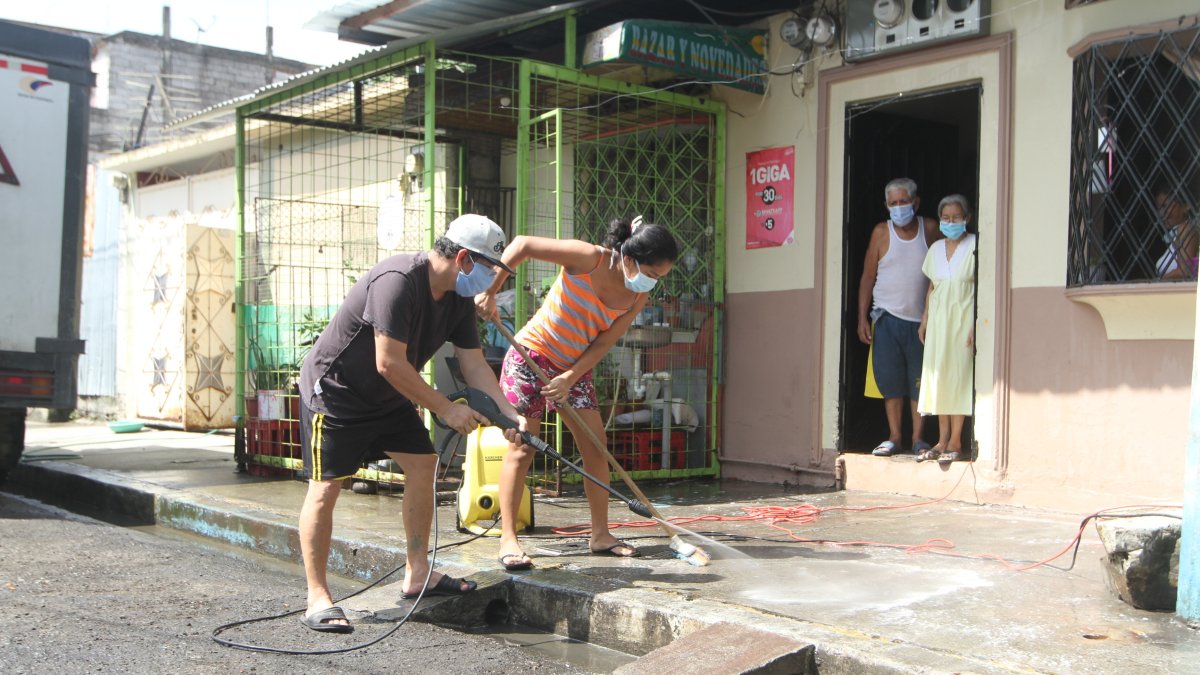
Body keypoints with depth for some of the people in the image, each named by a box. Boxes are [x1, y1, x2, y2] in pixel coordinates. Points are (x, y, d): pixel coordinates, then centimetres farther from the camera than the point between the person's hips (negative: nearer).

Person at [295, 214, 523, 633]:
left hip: (387, 396, 9)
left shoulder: (458, 300, -2)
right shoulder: (398, 281, -30)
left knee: (422, 464, 4)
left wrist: (510, 415, -12)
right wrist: (446, 410, -24)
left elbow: (474, 365, 0)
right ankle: (317, 599, -1)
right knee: (325, 488, -9)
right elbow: (390, 364, -31)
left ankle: (418, 575, 14)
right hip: (333, 390, -9)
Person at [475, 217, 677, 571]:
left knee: (596, 447, 4)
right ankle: (508, 539, -2)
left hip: (575, 368, 6)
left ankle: (600, 535, 16)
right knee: (522, 446, -7)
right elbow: (522, 245, -22)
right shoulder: (589, 258, -23)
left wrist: (570, 378, -18)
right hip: (531, 356, -6)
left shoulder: (638, 297, -6)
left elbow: (604, 343, -6)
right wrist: (489, 292, -26)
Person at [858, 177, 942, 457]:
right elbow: (868, 277, 4)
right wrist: (862, 318, -2)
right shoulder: (881, 232, 2)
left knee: (920, 381, 3)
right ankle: (894, 437, 10)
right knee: (890, 381, 2)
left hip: (922, 319, 0)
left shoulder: (930, 229, 1)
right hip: (888, 318, 0)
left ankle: (918, 437, 12)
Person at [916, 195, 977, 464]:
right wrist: (925, 319, 10)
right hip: (938, 319, 6)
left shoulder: (974, 246, -6)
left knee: (959, 376, -4)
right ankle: (942, 440, 8)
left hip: (963, 318, -6)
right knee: (937, 376, 4)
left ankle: (955, 442, 0)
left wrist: (976, 324, -16)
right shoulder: (935, 248, 12)